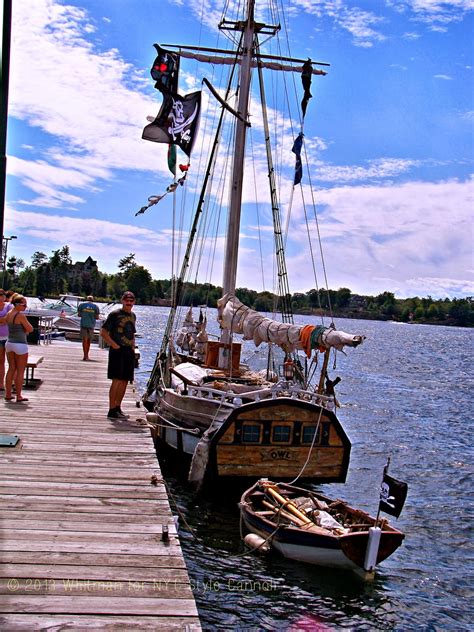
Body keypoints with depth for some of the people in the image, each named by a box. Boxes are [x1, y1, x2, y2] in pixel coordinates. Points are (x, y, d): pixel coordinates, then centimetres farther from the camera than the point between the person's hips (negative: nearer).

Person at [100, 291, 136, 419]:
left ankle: (118, 408, 18)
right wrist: (113, 345, -13)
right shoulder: (115, 314, -6)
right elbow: (103, 332, -8)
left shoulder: (133, 316, 16)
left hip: (129, 352, 7)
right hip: (117, 351, -7)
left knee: (124, 381, 9)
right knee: (116, 380, -10)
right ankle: (112, 410, -7)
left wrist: (133, 346, 14)